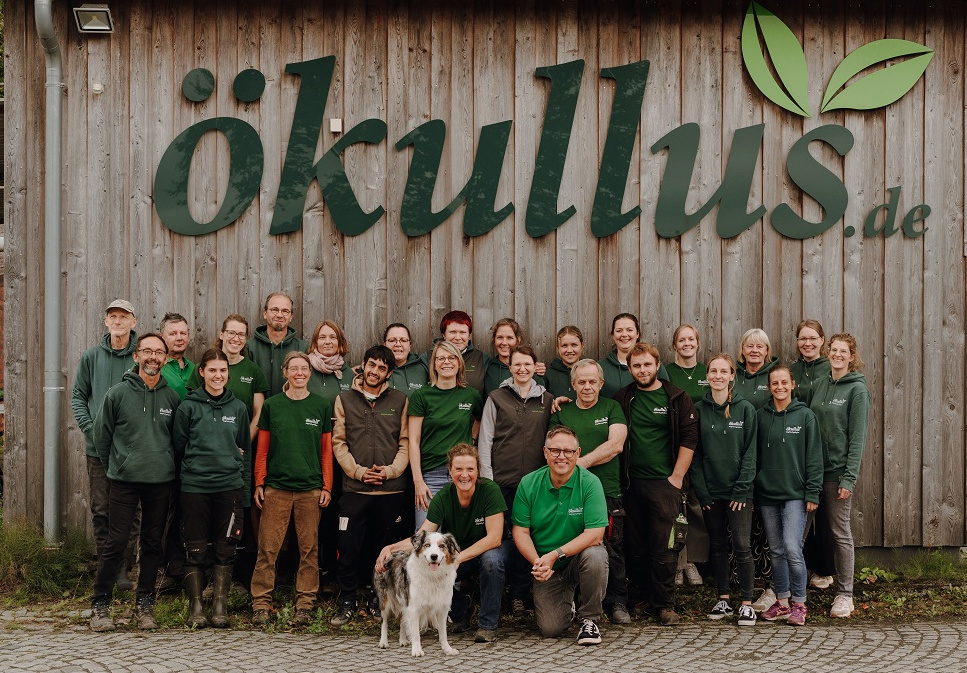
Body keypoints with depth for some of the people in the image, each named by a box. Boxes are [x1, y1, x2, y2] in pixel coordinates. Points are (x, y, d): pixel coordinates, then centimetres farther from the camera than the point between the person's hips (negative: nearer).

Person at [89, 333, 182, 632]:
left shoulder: (172, 397, 6)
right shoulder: (118, 393, -2)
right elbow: (101, 435, 5)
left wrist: (167, 465, 10)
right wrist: (114, 467, 7)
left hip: (161, 482, 3)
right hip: (124, 481, -3)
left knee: (153, 543, 8)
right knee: (115, 543, -4)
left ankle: (144, 604, 18)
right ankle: (100, 605, 6)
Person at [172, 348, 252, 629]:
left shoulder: (238, 408, 10)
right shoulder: (188, 407, 2)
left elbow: (246, 451, 13)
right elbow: (178, 448, 5)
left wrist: (245, 490, 10)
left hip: (230, 488, 2)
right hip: (194, 487, -2)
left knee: (225, 549, 4)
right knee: (195, 550, 0)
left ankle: (220, 606, 11)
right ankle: (195, 606, 8)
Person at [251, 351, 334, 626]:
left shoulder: (321, 407, 6)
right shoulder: (272, 405, 6)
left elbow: (326, 450, 8)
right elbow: (262, 449, 8)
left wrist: (327, 487, 2)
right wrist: (259, 483, 3)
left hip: (310, 488, 1)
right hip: (276, 487, 0)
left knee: (309, 548, 3)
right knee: (268, 547, -3)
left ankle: (305, 603, 10)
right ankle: (261, 602, 3)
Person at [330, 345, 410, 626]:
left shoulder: (400, 401, 8)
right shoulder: (345, 400, 8)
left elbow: (406, 442, 6)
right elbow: (339, 442, 4)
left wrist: (390, 470, -9)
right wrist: (357, 471, -8)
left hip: (391, 488, 0)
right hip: (354, 487, 0)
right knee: (349, 548, -2)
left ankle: (382, 601, 20)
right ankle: (347, 603, 10)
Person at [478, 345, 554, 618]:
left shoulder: (547, 400, 12)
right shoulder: (497, 398, 6)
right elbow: (485, 440, 4)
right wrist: (486, 479, -2)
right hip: (502, 481, -1)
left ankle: (519, 596, 8)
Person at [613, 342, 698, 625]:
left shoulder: (677, 399, 2)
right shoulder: (622, 399, 10)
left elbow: (689, 439, -1)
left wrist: (677, 477, -6)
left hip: (665, 482, -3)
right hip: (632, 483, 3)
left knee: (664, 548, -6)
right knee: (636, 548, 6)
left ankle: (665, 604, 4)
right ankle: (649, 596, 20)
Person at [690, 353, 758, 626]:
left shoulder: (745, 409, -1)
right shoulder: (698, 410, 4)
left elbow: (750, 452, -2)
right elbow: (693, 453, 4)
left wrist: (741, 490, -10)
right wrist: (701, 491, -4)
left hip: (738, 491, -2)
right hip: (710, 491, 2)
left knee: (742, 547, -6)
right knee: (718, 546, 9)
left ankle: (746, 603, 0)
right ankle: (723, 600, 18)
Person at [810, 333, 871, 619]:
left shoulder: (857, 389, -7)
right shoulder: (819, 385, 10)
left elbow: (857, 436, -10)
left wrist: (849, 477, -15)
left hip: (838, 470, -5)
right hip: (815, 467, 5)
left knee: (840, 532, -1)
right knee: (826, 528, 11)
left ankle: (845, 595, 6)